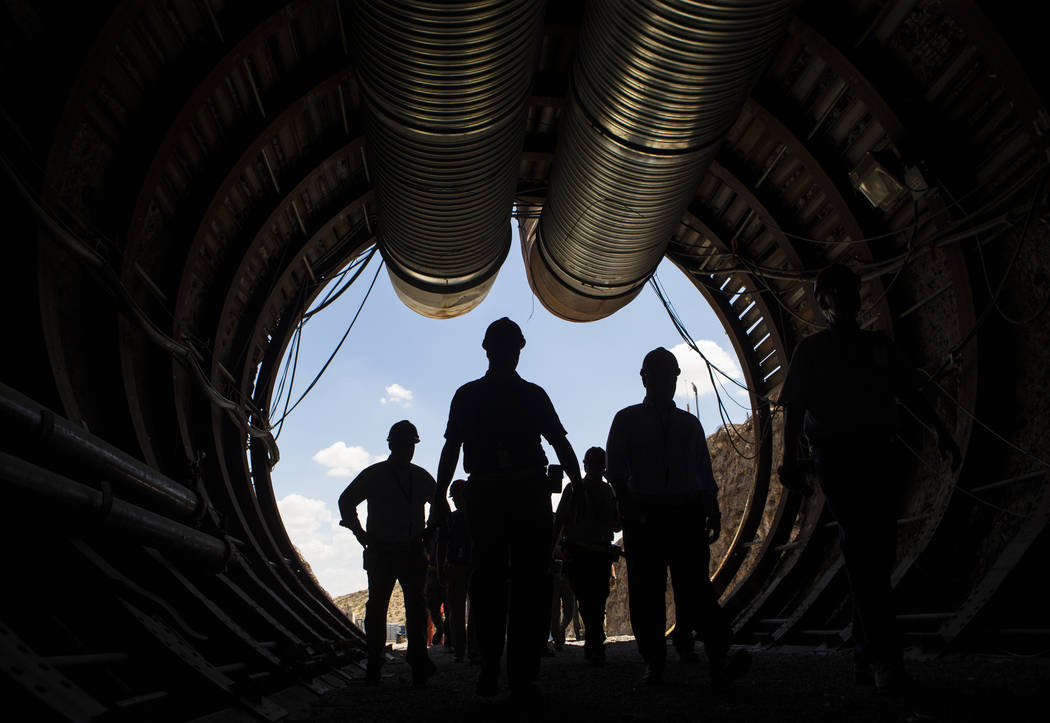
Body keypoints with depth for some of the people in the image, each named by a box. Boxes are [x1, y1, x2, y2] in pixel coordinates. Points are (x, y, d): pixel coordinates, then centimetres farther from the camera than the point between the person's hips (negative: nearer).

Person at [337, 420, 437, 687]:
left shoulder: (421, 477, 10)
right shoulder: (373, 475, 1)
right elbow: (346, 500, 8)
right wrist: (362, 534, 0)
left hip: (412, 552, 2)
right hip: (381, 552, -2)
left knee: (416, 608, -4)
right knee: (377, 608, 1)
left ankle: (419, 666, -2)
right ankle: (373, 667, 11)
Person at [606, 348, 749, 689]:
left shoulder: (690, 424, 21)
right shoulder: (626, 420, 13)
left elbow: (705, 472, 19)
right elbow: (616, 469, 3)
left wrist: (713, 511, 8)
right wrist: (627, 504, -12)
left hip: (687, 512, 1)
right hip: (644, 513, -1)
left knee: (696, 583, -12)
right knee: (646, 591, -2)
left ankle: (719, 661, -20)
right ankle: (654, 663, 5)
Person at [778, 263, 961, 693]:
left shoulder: (881, 347, 18)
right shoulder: (811, 349, 5)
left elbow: (911, 395, 16)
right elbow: (794, 408, -2)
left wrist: (940, 430, 0)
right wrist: (790, 457, -14)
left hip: (875, 459, 5)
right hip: (835, 458, -5)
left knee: (877, 557, 4)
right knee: (863, 553, -14)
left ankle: (867, 657, 15)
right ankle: (883, 658, -14)